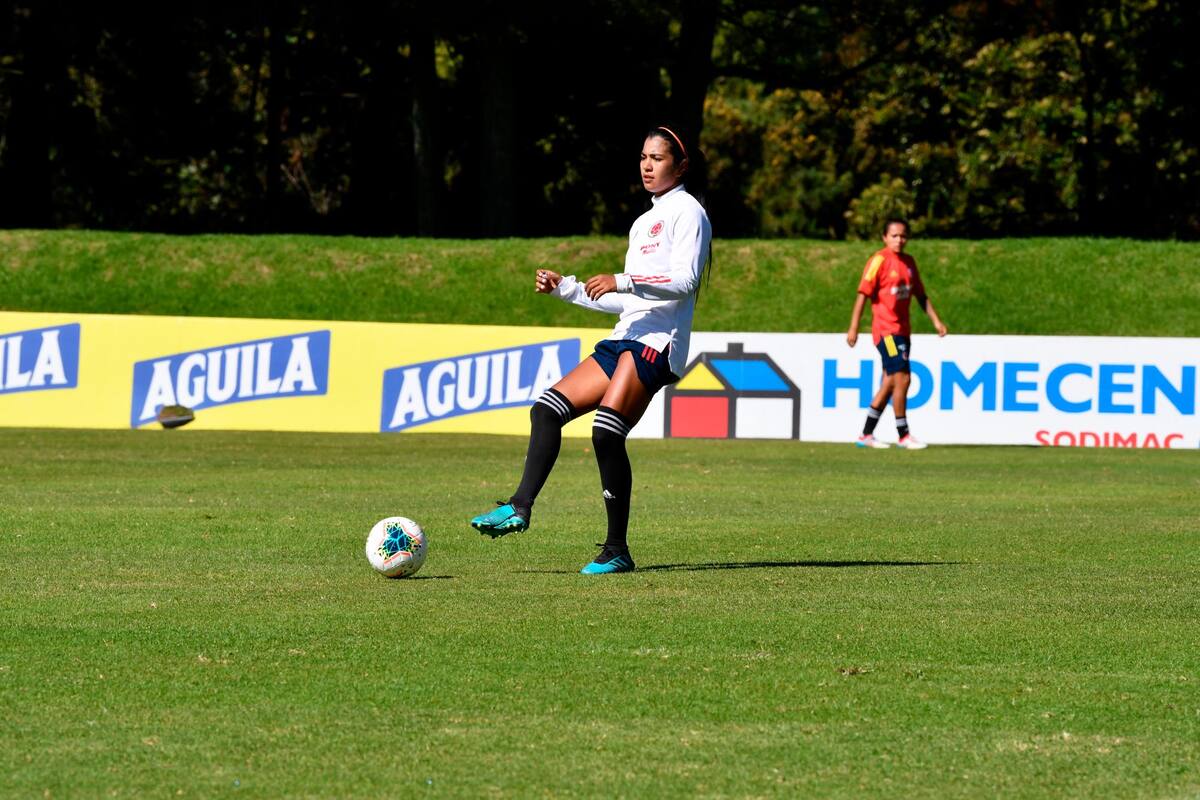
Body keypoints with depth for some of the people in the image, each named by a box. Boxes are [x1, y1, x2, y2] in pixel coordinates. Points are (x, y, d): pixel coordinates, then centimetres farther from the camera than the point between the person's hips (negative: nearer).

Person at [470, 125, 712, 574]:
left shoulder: (687, 212, -1)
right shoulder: (644, 222, 27)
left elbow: (686, 279, -15)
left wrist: (623, 281, -24)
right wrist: (564, 288, 21)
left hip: (656, 342, -10)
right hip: (625, 339, 10)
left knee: (606, 431, -21)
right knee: (547, 409, 1)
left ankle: (617, 551, -15)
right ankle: (520, 507, -3)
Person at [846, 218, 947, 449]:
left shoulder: (909, 262, 12)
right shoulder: (879, 261, -10)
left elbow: (920, 295, 19)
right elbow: (863, 294, -11)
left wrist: (935, 320, 9)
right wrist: (853, 328, -15)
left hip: (902, 331, 8)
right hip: (886, 331, -8)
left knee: (890, 382, 10)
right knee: (902, 378, -12)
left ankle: (866, 435, 18)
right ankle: (903, 436, -4)